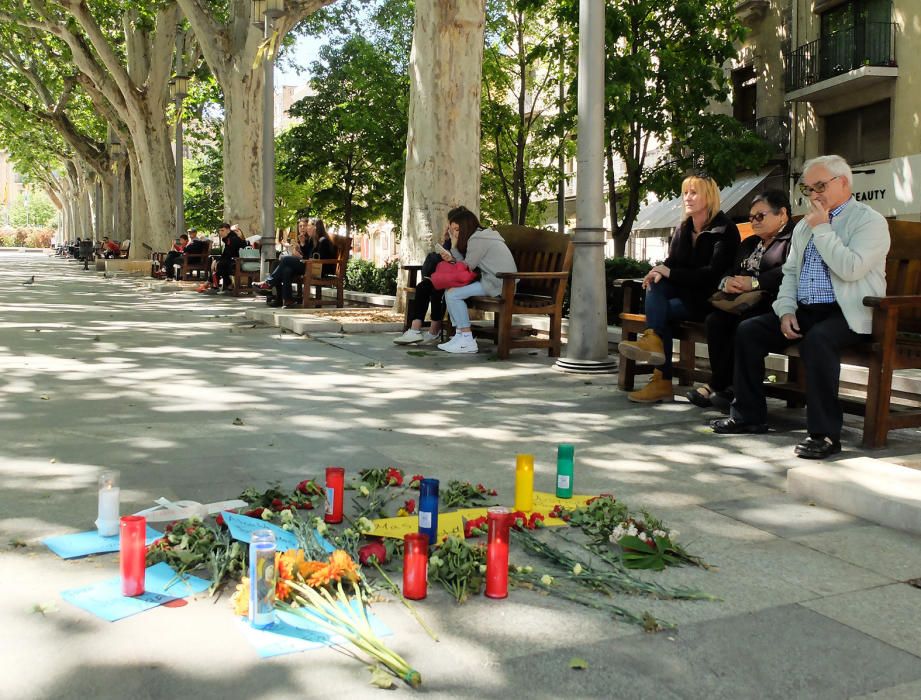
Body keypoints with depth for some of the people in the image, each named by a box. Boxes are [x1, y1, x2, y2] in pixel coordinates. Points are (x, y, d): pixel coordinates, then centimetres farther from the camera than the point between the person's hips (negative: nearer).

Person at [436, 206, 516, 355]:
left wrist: (454, 246, -2)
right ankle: (460, 334, 4)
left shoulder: (477, 239, -13)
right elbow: (468, 265, 14)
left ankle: (467, 340, -11)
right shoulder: (481, 235, 17)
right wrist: (452, 257, 0)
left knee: (452, 294, -15)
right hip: (496, 282, 10)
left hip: (499, 284, -10)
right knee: (450, 291, 6)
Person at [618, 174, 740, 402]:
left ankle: (662, 381, -36)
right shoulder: (683, 229, 12)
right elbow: (671, 263, 9)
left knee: (662, 309, -27)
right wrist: (660, 272, -17)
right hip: (685, 292, 6)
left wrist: (670, 273, -23)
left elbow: (714, 274, -19)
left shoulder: (725, 230, -9)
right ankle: (653, 340, -40)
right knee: (656, 285, -25)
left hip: (710, 299, -6)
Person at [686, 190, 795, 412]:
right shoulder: (749, 243, 29)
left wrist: (754, 282, -20)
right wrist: (726, 282, -4)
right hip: (742, 304, 7)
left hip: (772, 304, -7)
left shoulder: (794, 239, 2)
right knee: (714, 320, -23)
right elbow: (729, 272, 21)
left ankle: (719, 386, -22)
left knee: (743, 325, -34)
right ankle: (723, 387, -21)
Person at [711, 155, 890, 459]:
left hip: (848, 313, -7)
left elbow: (850, 269, -20)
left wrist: (822, 228, -13)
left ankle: (825, 433, -28)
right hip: (803, 309, 7)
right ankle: (748, 415, -1)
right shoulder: (804, 225, 19)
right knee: (748, 330, -10)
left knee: (816, 340, -36)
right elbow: (789, 271, 18)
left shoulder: (870, 221, -4)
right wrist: (786, 311, 1)